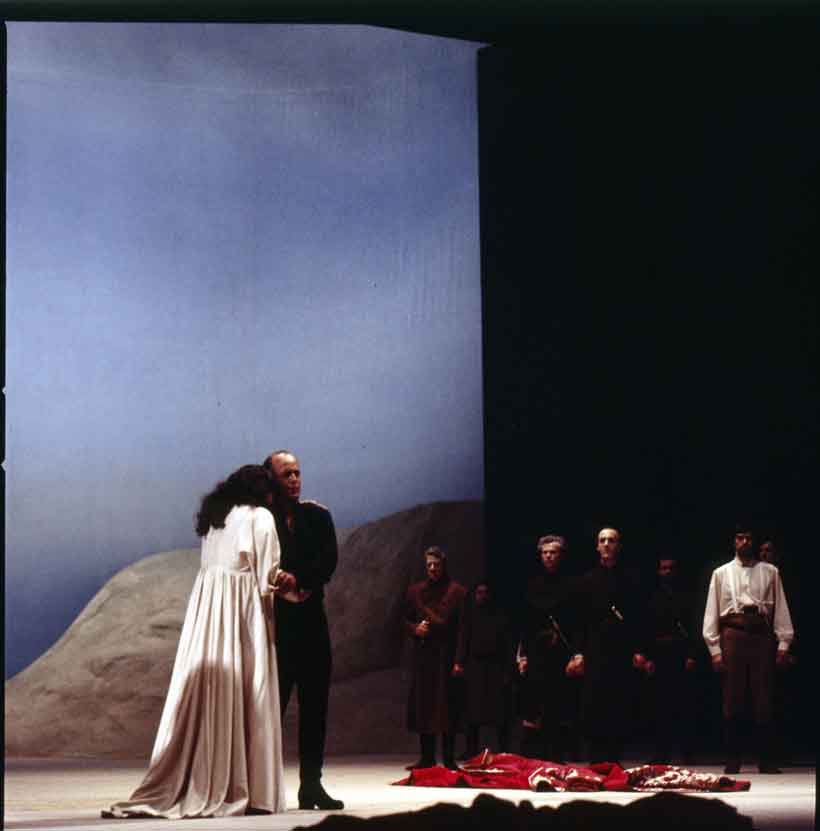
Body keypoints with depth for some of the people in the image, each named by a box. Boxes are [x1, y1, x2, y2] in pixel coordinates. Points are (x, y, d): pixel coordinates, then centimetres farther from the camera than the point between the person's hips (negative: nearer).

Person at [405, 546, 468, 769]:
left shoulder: (456, 591, -1)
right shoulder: (416, 591, 14)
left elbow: (457, 625, -7)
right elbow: (407, 621, 18)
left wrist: (459, 660, -15)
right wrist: (415, 628, -4)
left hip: (446, 655, -4)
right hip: (422, 655, 4)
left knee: (446, 705, -6)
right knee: (422, 704, 3)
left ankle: (449, 758, -2)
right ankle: (426, 758, 9)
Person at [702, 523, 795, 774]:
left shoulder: (770, 572, 10)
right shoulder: (721, 573, 10)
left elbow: (780, 608, 7)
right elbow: (712, 612, 7)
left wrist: (783, 643, -2)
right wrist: (714, 649, 0)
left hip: (762, 636, 0)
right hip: (733, 635, 0)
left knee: (763, 701, 0)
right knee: (732, 701, 1)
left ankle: (766, 759, 5)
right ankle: (733, 760, 7)